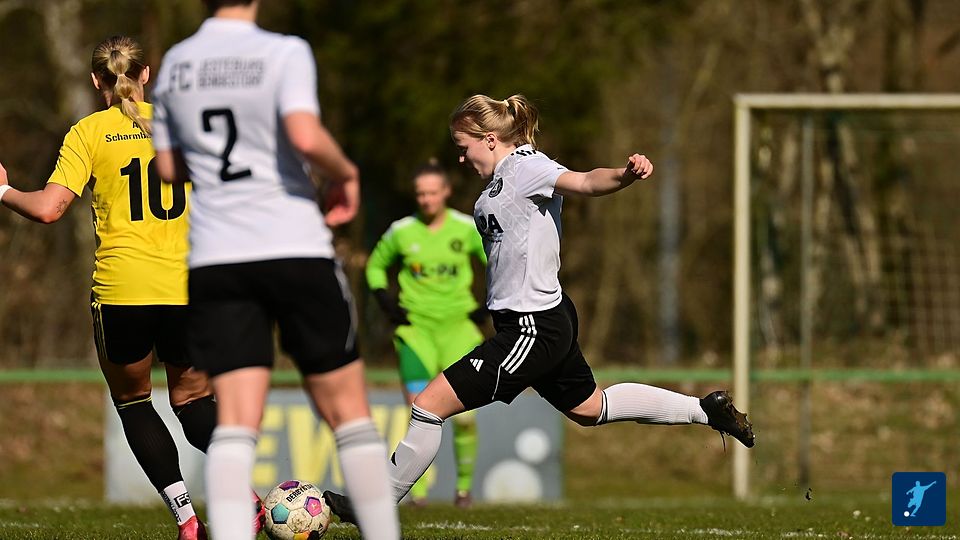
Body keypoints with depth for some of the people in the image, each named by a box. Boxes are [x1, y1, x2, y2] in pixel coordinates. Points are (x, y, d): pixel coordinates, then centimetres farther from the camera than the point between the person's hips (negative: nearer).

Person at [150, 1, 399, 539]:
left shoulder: (175, 63, 10)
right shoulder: (285, 53, -6)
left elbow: (169, 167, 18)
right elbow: (306, 136, -21)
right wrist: (346, 173, -3)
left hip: (214, 258, 3)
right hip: (296, 250, -3)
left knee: (236, 422, -5)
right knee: (348, 410, 10)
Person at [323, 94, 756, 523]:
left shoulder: (524, 165, -16)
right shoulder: (501, 178, 14)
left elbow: (585, 182, -33)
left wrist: (627, 175, -51)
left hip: (533, 329, -11)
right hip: (549, 321, 11)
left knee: (429, 404, -11)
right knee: (589, 408, 28)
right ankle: (705, 410, 36)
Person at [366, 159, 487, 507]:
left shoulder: (468, 229, 0)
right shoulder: (401, 232, 1)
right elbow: (375, 266, 18)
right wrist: (386, 302, 4)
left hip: (458, 325, 0)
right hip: (415, 327, 0)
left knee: (464, 416, -6)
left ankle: (464, 485, 11)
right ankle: (417, 489, -6)